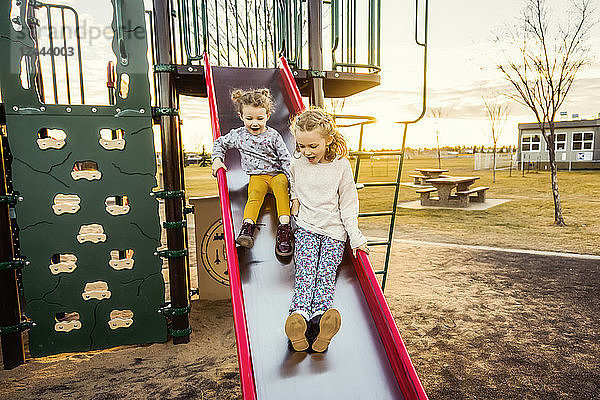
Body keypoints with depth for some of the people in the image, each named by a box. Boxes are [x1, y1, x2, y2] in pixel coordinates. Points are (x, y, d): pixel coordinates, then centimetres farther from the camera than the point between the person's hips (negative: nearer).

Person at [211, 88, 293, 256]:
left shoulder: (273, 135, -1)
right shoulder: (238, 135, 4)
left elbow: (286, 159, 1)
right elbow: (220, 143, 22)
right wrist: (217, 160, 7)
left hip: (277, 174, -1)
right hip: (257, 176, 1)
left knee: (281, 186, -33)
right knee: (254, 194, -30)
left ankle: (284, 226, -43)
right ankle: (247, 226, -45)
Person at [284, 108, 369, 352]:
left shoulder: (341, 166, -1)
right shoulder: (296, 164, 6)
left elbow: (348, 204, 4)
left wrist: (355, 238, 0)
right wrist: (294, 199, 6)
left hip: (334, 231, -1)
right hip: (306, 227, 1)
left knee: (326, 273, -20)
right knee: (305, 271, -21)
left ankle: (320, 319, -39)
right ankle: (299, 316, -41)